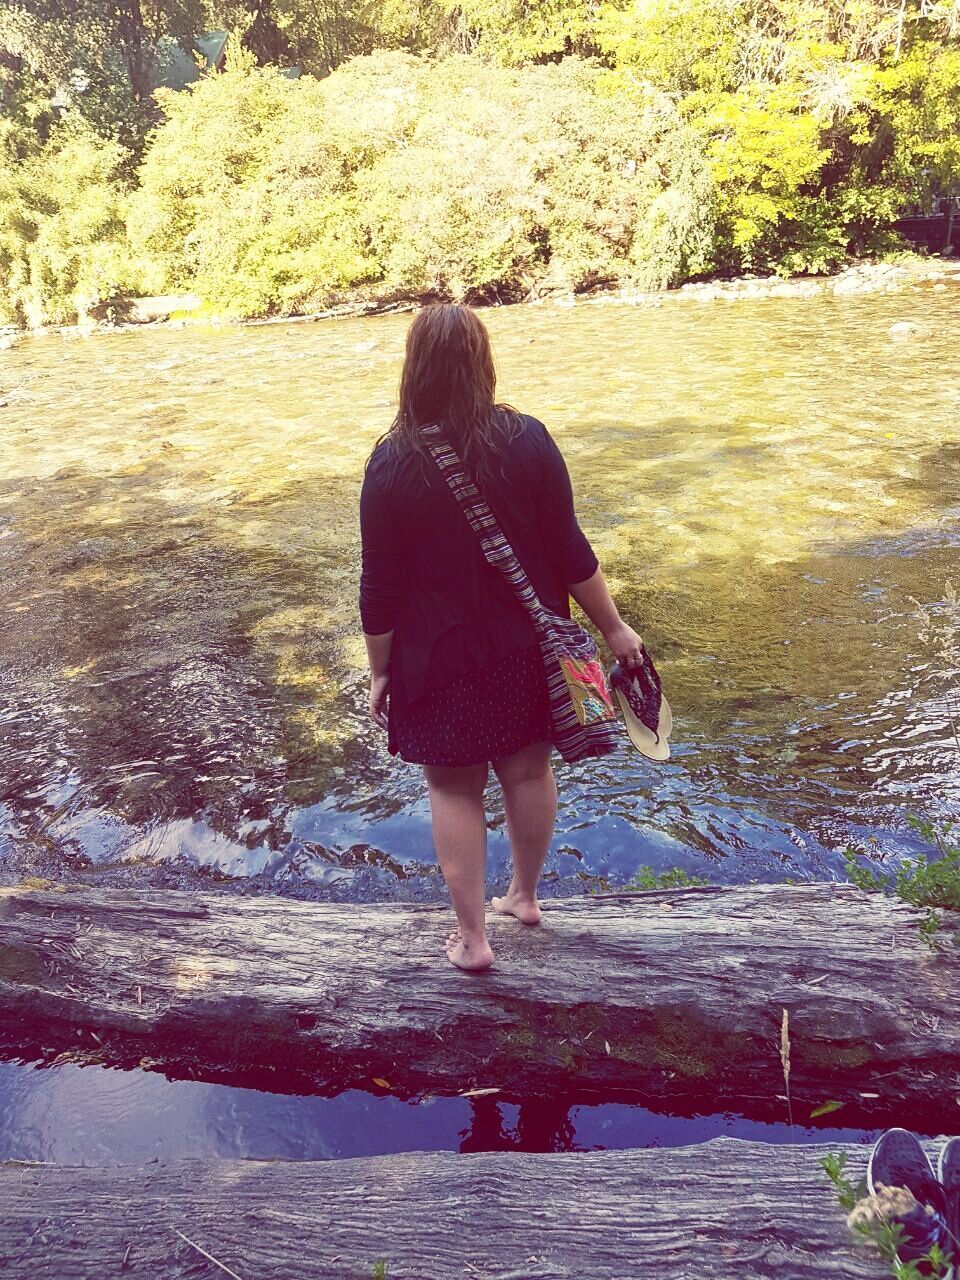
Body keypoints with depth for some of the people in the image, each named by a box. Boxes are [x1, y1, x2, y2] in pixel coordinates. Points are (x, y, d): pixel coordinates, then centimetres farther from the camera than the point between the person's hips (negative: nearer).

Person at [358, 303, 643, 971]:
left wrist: (381, 671, 2)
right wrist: (614, 628, 5)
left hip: (441, 659, -2)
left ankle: (473, 936, 24)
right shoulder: (528, 440, -11)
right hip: (526, 647, 3)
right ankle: (525, 895, 41)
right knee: (529, 770, 20)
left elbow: (382, 587, -10)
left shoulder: (393, 463, -14)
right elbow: (570, 553, -7)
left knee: (454, 790, 13)